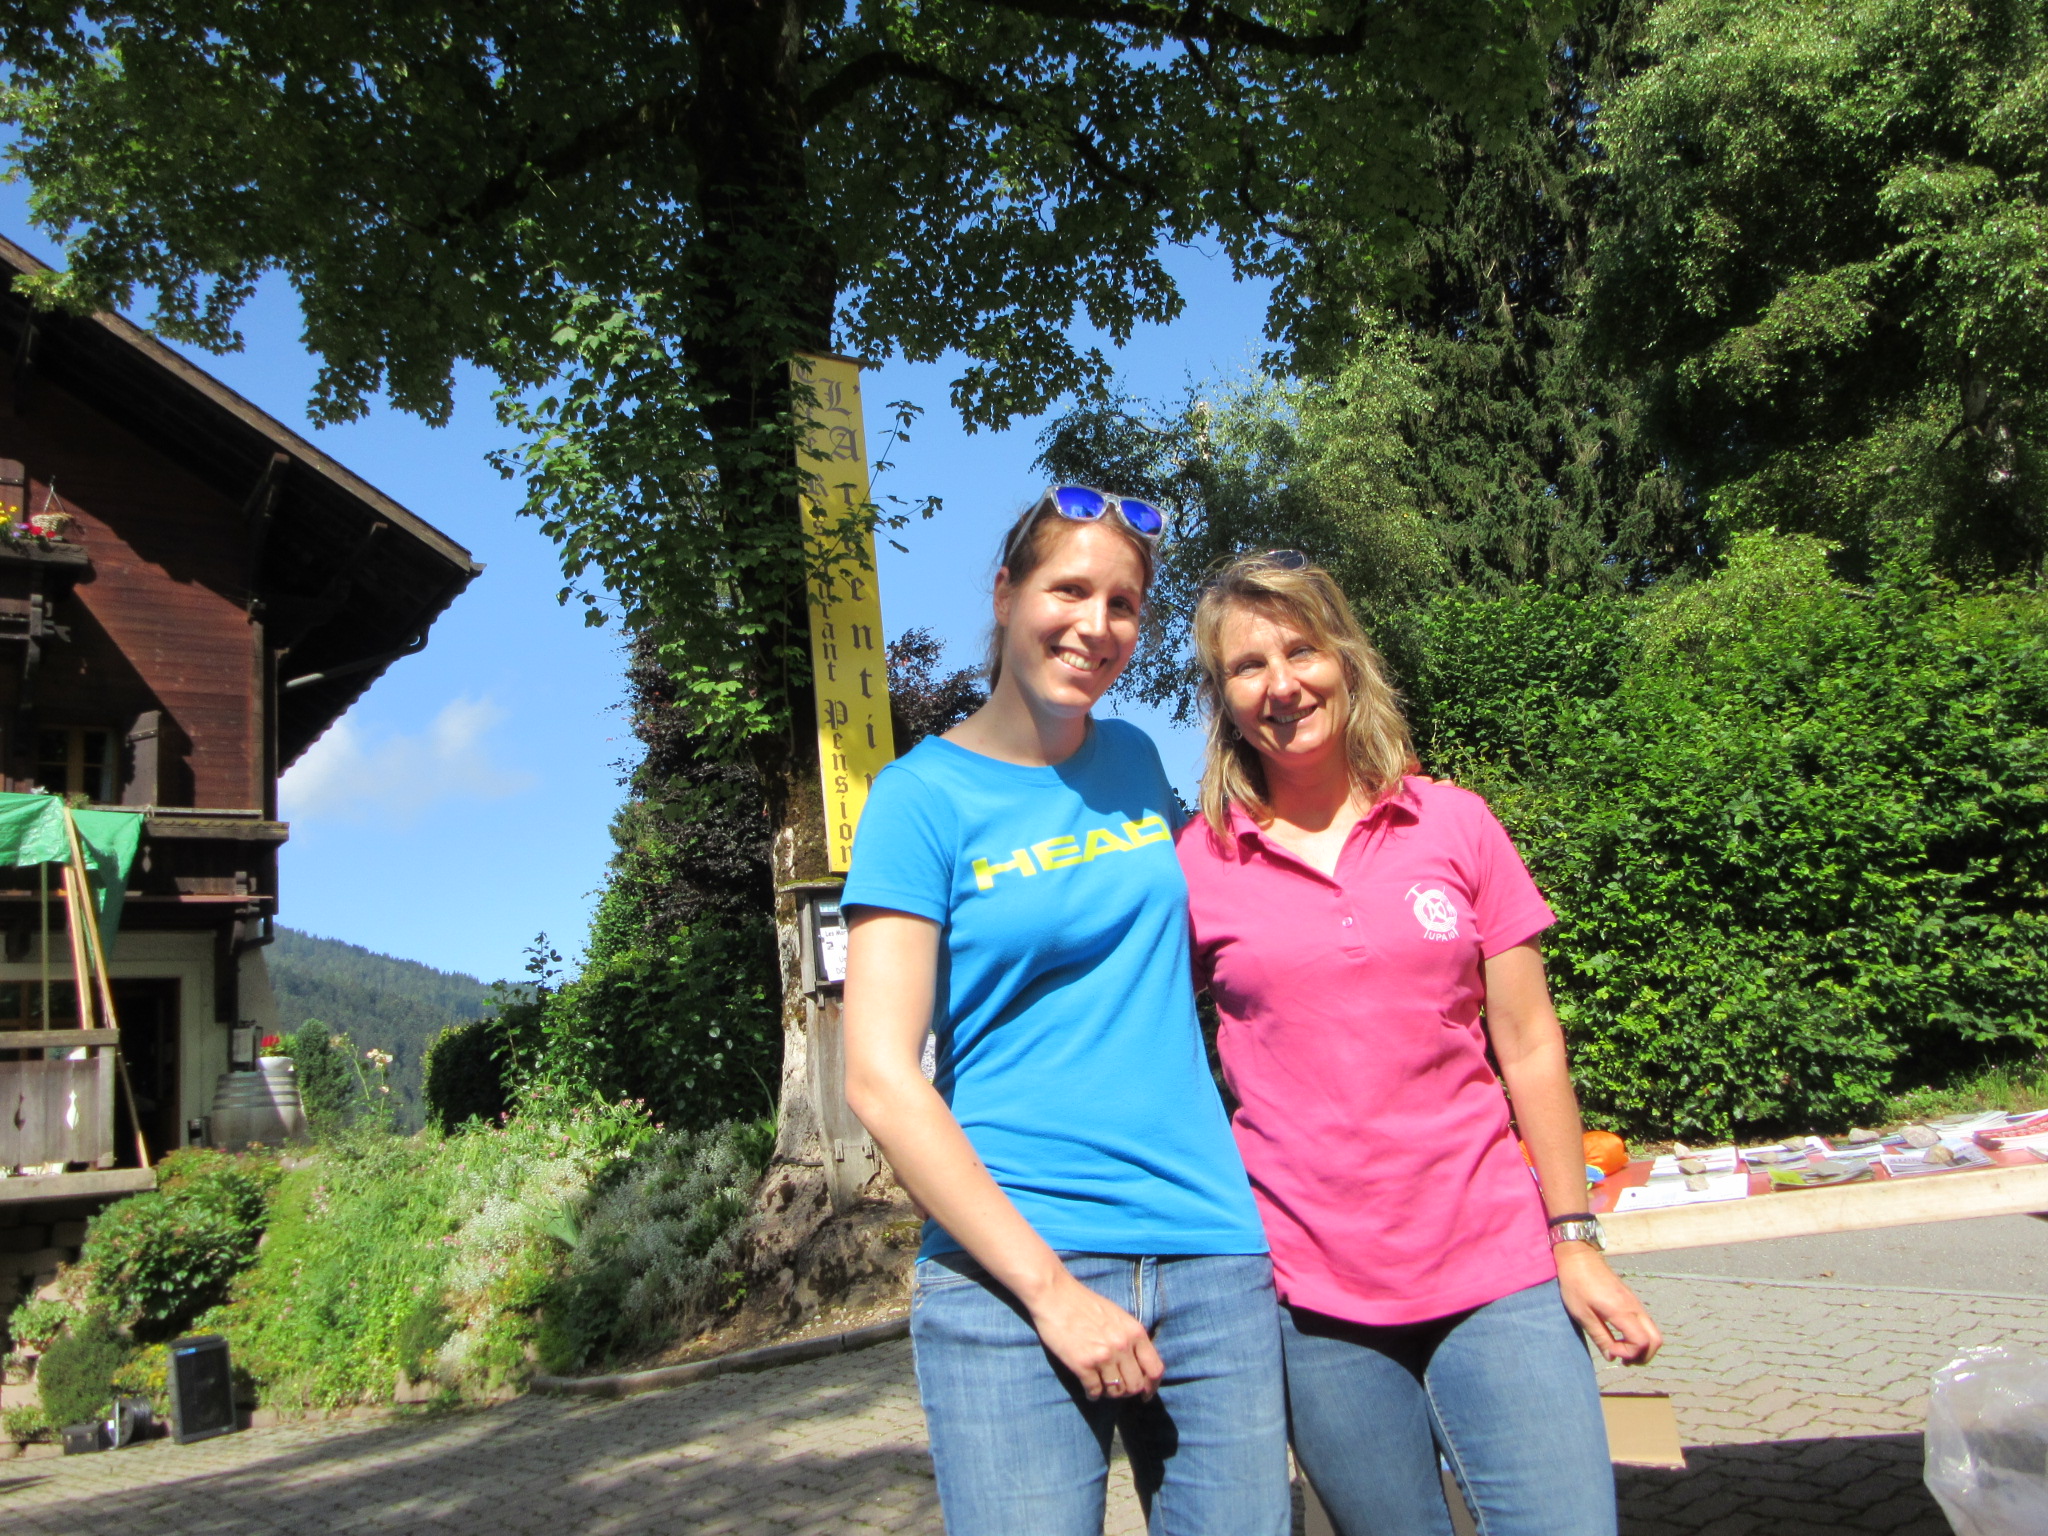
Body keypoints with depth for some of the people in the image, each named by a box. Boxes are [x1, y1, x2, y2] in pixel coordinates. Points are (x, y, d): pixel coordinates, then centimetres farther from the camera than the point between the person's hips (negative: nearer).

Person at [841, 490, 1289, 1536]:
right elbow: (880, 1077, -10)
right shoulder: (925, 793, -4)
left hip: (1213, 1257, 5)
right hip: (1006, 1272, -4)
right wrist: (1049, 1285, -14)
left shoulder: (1135, 762, 10)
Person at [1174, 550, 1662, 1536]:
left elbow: (1528, 1047, 5)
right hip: (1312, 1299, 0)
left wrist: (1575, 1241, 5)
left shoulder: (1455, 825, 3)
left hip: (1495, 1272, 1)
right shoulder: (1198, 863, -1)